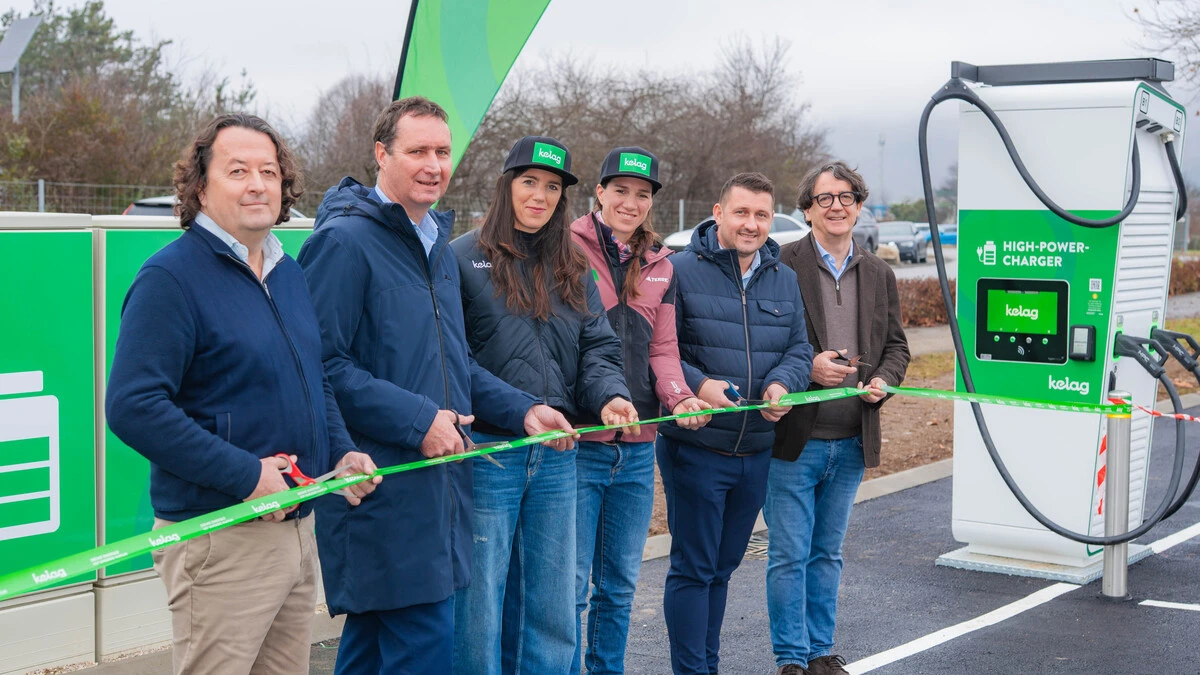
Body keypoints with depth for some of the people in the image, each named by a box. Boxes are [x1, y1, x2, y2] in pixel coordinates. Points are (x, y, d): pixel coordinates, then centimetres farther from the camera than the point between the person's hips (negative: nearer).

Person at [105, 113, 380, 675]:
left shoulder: (288, 272, 14)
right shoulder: (171, 276, -13)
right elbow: (133, 407, -22)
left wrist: (342, 452, 7)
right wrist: (245, 476, -22)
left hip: (298, 527, 8)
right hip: (218, 541, -8)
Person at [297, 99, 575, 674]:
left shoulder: (437, 244, 17)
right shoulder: (345, 241, -12)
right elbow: (324, 365, -19)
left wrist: (520, 409, 12)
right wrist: (416, 420, -22)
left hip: (436, 482, 9)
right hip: (381, 490, -9)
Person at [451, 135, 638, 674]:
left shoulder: (573, 270, 13)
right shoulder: (464, 258, -5)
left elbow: (597, 347, 9)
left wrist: (609, 395, -12)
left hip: (557, 456, 6)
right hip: (487, 451, -5)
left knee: (552, 604, 13)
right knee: (480, 605, 1)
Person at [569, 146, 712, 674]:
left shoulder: (660, 267, 12)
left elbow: (662, 349, 11)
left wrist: (679, 396, -9)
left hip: (638, 447, 6)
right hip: (577, 441, -6)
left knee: (620, 583, 15)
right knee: (571, 583, -3)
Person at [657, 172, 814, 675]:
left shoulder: (784, 280, 11)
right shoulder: (681, 271, -8)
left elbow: (799, 349, 12)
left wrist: (782, 384, -8)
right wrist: (696, 385, -22)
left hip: (757, 453, 6)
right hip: (695, 449, -6)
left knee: (723, 567, 17)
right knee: (693, 568, -1)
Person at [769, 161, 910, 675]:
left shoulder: (879, 274, 11)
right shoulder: (781, 266, -7)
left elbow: (895, 344, 16)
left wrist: (884, 379, -4)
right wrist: (805, 369, -20)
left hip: (852, 441, 5)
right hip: (794, 439, -5)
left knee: (827, 553, 16)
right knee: (789, 555, 1)